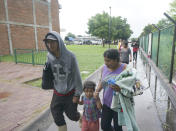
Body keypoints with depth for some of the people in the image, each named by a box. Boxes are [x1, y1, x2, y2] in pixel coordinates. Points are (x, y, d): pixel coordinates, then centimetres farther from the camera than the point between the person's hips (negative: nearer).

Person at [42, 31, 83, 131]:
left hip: (70, 93, -4)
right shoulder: (50, 56, -8)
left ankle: (81, 117, 47)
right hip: (57, 93, 4)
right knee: (58, 118, 10)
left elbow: (77, 76, -15)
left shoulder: (70, 56, -22)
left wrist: (77, 94, -11)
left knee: (72, 115, 12)